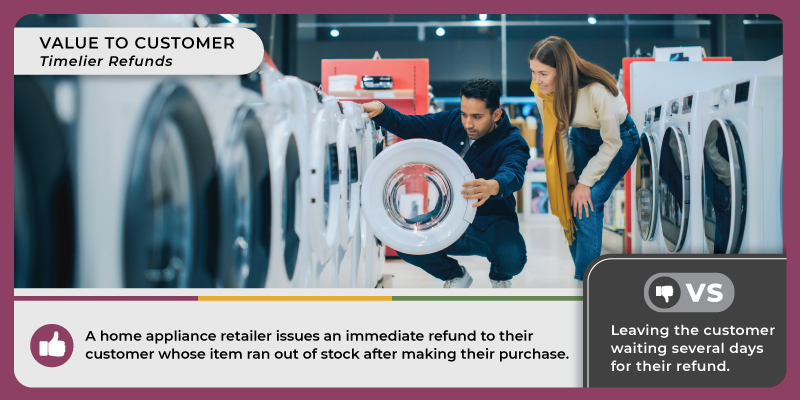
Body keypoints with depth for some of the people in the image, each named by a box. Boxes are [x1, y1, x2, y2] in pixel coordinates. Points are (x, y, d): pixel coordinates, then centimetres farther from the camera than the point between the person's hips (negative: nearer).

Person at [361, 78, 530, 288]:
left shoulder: (512, 143, -18)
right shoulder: (453, 121, -1)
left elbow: (513, 174, -39)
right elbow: (407, 125, 5)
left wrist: (493, 186, -64)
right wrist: (380, 109, -17)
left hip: (490, 224, -4)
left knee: (512, 258, -35)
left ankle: (500, 277, 9)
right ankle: (456, 276, 13)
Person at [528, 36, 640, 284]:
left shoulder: (597, 91, -37)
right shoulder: (543, 91, -20)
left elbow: (611, 143, -24)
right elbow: (558, 132, -2)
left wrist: (585, 183, -21)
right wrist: (569, 172, -5)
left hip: (620, 138, -6)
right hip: (582, 136, 6)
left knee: (587, 203, -18)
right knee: (569, 204, -5)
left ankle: (585, 281, -10)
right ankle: (583, 276, 10)